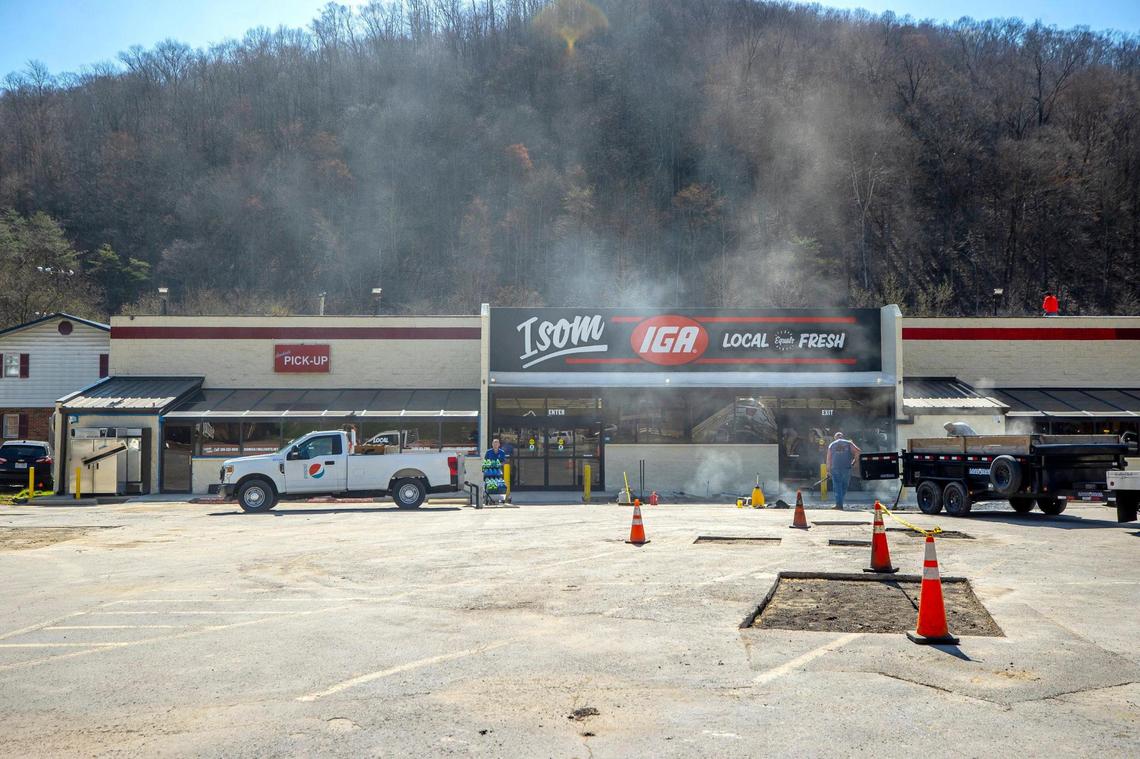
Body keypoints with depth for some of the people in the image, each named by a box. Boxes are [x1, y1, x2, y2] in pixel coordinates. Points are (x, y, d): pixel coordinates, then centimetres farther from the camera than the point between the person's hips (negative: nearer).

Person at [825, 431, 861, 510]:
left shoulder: (831, 445, 10)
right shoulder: (848, 443, 10)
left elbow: (829, 459, 5)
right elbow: (858, 451, -2)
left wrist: (828, 470, 7)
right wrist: (855, 461, 9)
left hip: (835, 468, -1)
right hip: (846, 468, 1)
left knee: (837, 487, 1)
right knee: (844, 487, 12)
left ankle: (839, 504, -7)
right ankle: (840, 503, 15)